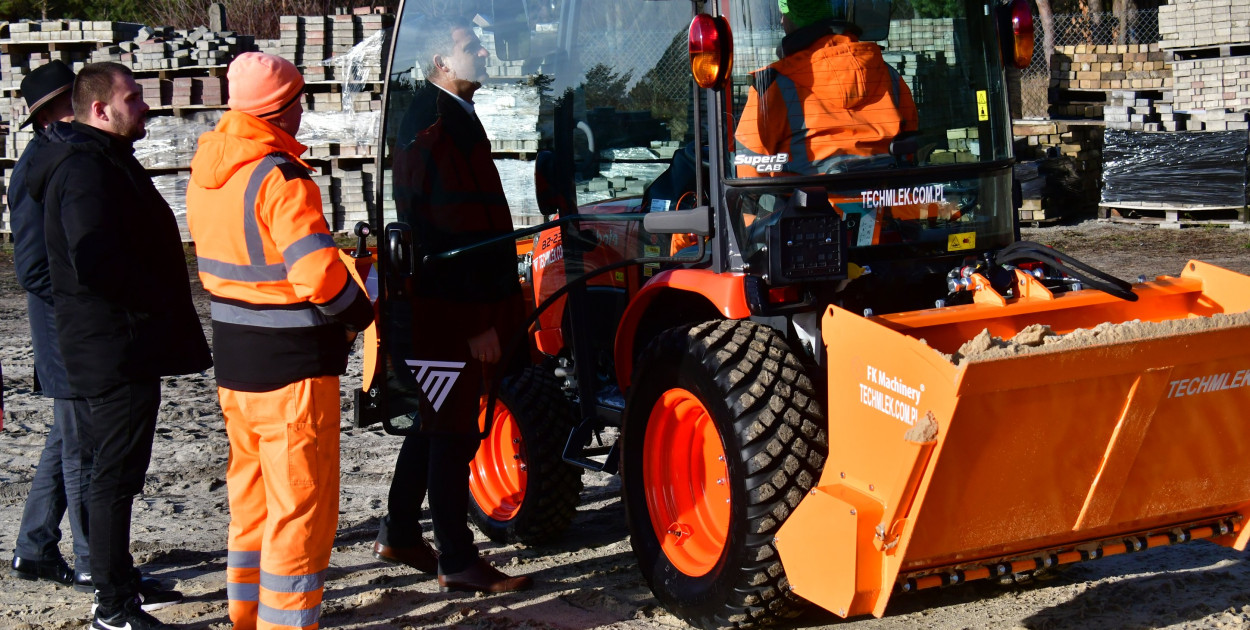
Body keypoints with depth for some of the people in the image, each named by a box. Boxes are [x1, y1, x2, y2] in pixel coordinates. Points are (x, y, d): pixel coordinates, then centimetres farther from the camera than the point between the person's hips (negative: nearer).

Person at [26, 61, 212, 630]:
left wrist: (168, 314, 16)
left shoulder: (103, 159, 17)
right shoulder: (87, 168, -18)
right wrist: (159, 301, -17)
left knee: (114, 468, 19)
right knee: (116, 474, -5)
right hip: (117, 344, -11)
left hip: (125, 343, 11)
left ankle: (117, 579, 31)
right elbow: (97, 263, -29)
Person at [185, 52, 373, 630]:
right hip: (293, 365, -9)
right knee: (300, 502, 0)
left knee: (251, 491, 21)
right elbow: (319, 275, -25)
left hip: (233, 363, 9)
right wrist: (362, 312, -8)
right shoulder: (280, 177, -20)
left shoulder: (207, 167, 6)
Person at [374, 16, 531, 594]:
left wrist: (491, 308, 21)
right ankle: (456, 562, 5)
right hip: (454, 307, -10)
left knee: (438, 417, 18)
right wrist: (479, 320, -22)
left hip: (445, 301, 10)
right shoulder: (438, 126, -17)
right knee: (454, 427, -3)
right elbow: (450, 232, -22)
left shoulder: (444, 116, 15)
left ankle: (399, 535, 30)